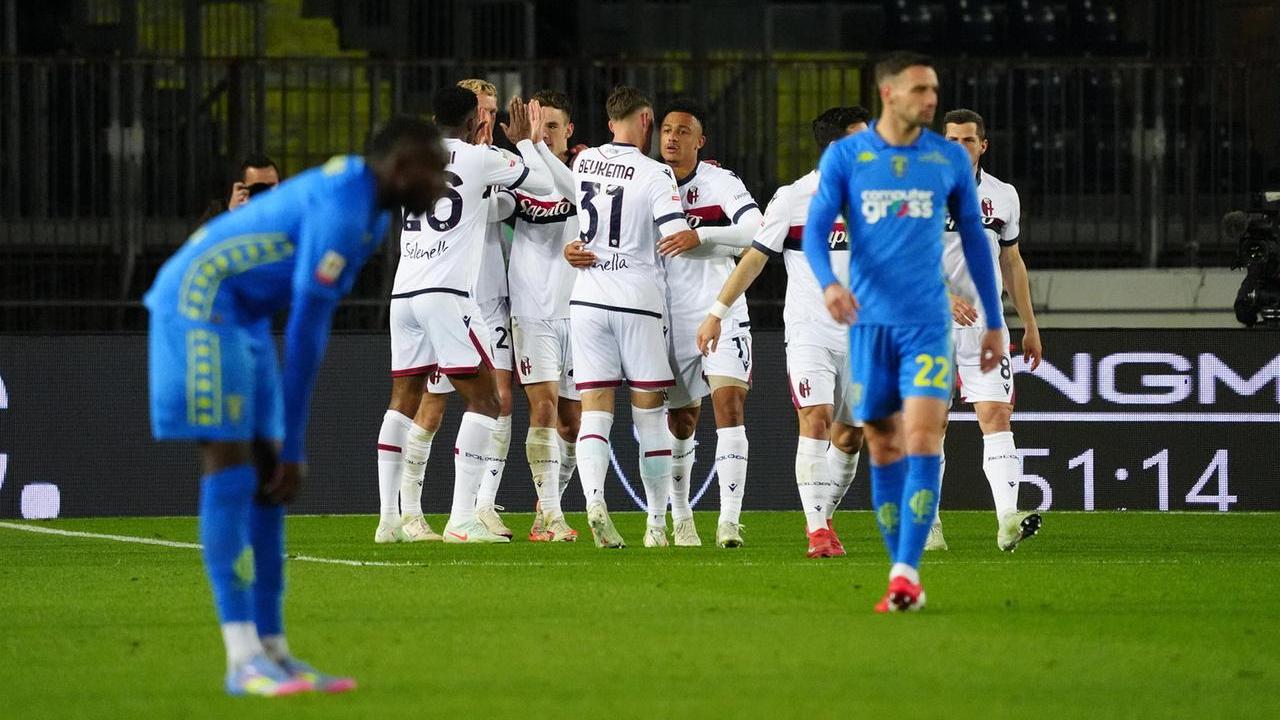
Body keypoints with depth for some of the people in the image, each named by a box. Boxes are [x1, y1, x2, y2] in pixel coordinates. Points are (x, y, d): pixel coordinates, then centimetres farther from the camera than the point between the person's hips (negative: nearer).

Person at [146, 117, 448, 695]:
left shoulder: (370, 209, 9)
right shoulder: (342, 212, -24)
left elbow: (310, 327, 14)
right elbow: (306, 335, -24)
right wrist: (293, 446, -21)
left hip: (241, 318, 10)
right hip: (198, 304, -10)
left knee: (266, 477, 6)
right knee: (230, 470, -14)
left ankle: (273, 651, 6)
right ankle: (244, 661, -16)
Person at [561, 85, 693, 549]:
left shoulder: (583, 162, 5)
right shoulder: (655, 175, -9)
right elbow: (677, 238, -15)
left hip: (587, 299, 3)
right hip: (638, 301, -3)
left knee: (595, 411, 0)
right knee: (650, 414, 7)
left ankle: (594, 498, -25)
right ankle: (656, 522, 10)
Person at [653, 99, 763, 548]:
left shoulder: (720, 183, -6)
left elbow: (756, 231, -20)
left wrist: (701, 235, -29)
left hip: (719, 310, -3)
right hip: (671, 316, 3)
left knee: (729, 403, -16)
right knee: (681, 421, 9)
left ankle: (730, 519, -19)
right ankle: (681, 518, 24)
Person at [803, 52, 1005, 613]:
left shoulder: (949, 159, 6)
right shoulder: (844, 156, 2)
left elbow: (974, 239, 13)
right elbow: (816, 228, -4)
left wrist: (994, 322, 14)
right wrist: (828, 282, -24)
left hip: (927, 321, 0)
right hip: (869, 320, 0)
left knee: (922, 437, -15)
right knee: (883, 447, 4)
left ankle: (906, 572, -18)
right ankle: (904, 578, 12)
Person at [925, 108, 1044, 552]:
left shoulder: (1003, 196, 10)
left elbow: (1012, 263, 19)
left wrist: (1030, 326, 19)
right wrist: (944, 298, -28)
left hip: (985, 322, 2)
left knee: (996, 416, -11)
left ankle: (1008, 520, -23)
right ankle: (927, 523, 13)